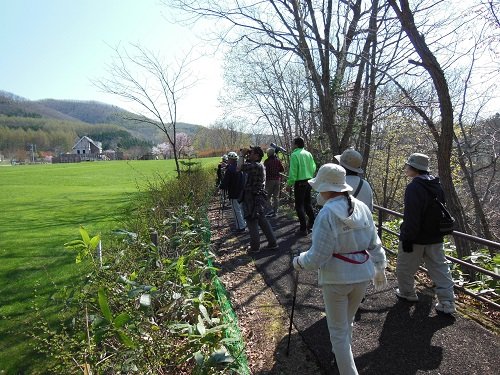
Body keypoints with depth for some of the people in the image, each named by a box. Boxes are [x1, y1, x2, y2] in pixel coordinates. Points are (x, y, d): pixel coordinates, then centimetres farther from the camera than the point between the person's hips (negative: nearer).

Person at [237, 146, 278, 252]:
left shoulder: (256, 166, -19)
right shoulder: (258, 165, 13)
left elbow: (240, 167, -27)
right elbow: (242, 167, 22)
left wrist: (242, 154, -12)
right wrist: (244, 155, 12)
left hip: (253, 199, -10)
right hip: (258, 197, 10)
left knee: (252, 222, 2)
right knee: (262, 221, 15)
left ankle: (255, 247, 12)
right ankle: (272, 243, 19)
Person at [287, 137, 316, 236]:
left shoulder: (294, 155, -14)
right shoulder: (308, 154, 5)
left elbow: (293, 172, -17)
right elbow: (314, 167, 8)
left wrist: (289, 183, -9)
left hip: (300, 183, -7)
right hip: (309, 181, 7)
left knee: (299, 205, 2)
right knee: (307, 203, 21)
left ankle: (303, 229, 3)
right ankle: (312, 223, 28)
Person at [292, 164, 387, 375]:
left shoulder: (327, 214, -21)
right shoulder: (362, 207, -2)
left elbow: (318, 256, -20)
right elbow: (374, 244, 6)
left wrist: (299, 262, -2)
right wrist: (380, 268, 20)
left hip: (336, 278, -7)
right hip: (362, 275, 7)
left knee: (338, 330, 11)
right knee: (347, 321, 28)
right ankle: (341, 355, 48)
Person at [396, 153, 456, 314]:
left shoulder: (414, 187, -21)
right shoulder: (437, 185, 7)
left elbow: (411, 217, -24)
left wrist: (407, 238, -19)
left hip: (416, 238, -8)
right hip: (435, 237, 8)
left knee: (404, 267, 13)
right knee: (440, 267, 12)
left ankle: (407, 293, 28)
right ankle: (447, 303, 13)